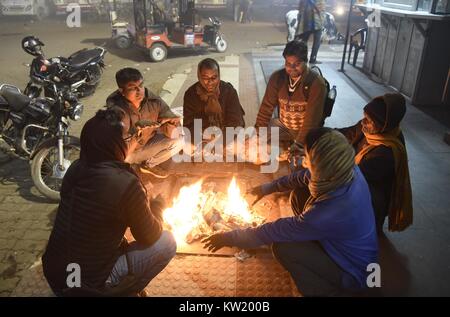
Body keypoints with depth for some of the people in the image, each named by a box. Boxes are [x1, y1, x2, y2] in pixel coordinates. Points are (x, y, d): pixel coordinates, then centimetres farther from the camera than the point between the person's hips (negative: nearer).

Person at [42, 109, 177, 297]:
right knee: (167, 242, -2)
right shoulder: (126, 184, -26)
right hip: (86, 287, -7)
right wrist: (158, 205, 7)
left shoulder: (76, 168, -5)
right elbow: (149, 237, -10)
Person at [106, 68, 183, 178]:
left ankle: (148, 164, 9)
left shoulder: (154, 101, -20)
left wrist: (171, 122, -39)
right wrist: (137, 130, -51)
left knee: (179, 140, -13)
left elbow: (171, 134, -17)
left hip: (147, 145, 4)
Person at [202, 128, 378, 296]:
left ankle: (329, 289, 4)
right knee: (298, 195, 0)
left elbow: (276, 231, -28)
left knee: (281, 247, -18)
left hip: (353, 272, -7)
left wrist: (229, 238, -15)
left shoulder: (328, 213, -40)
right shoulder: (348, 169, -20)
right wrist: (268, 187, 10)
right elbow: (305, 176, 1)